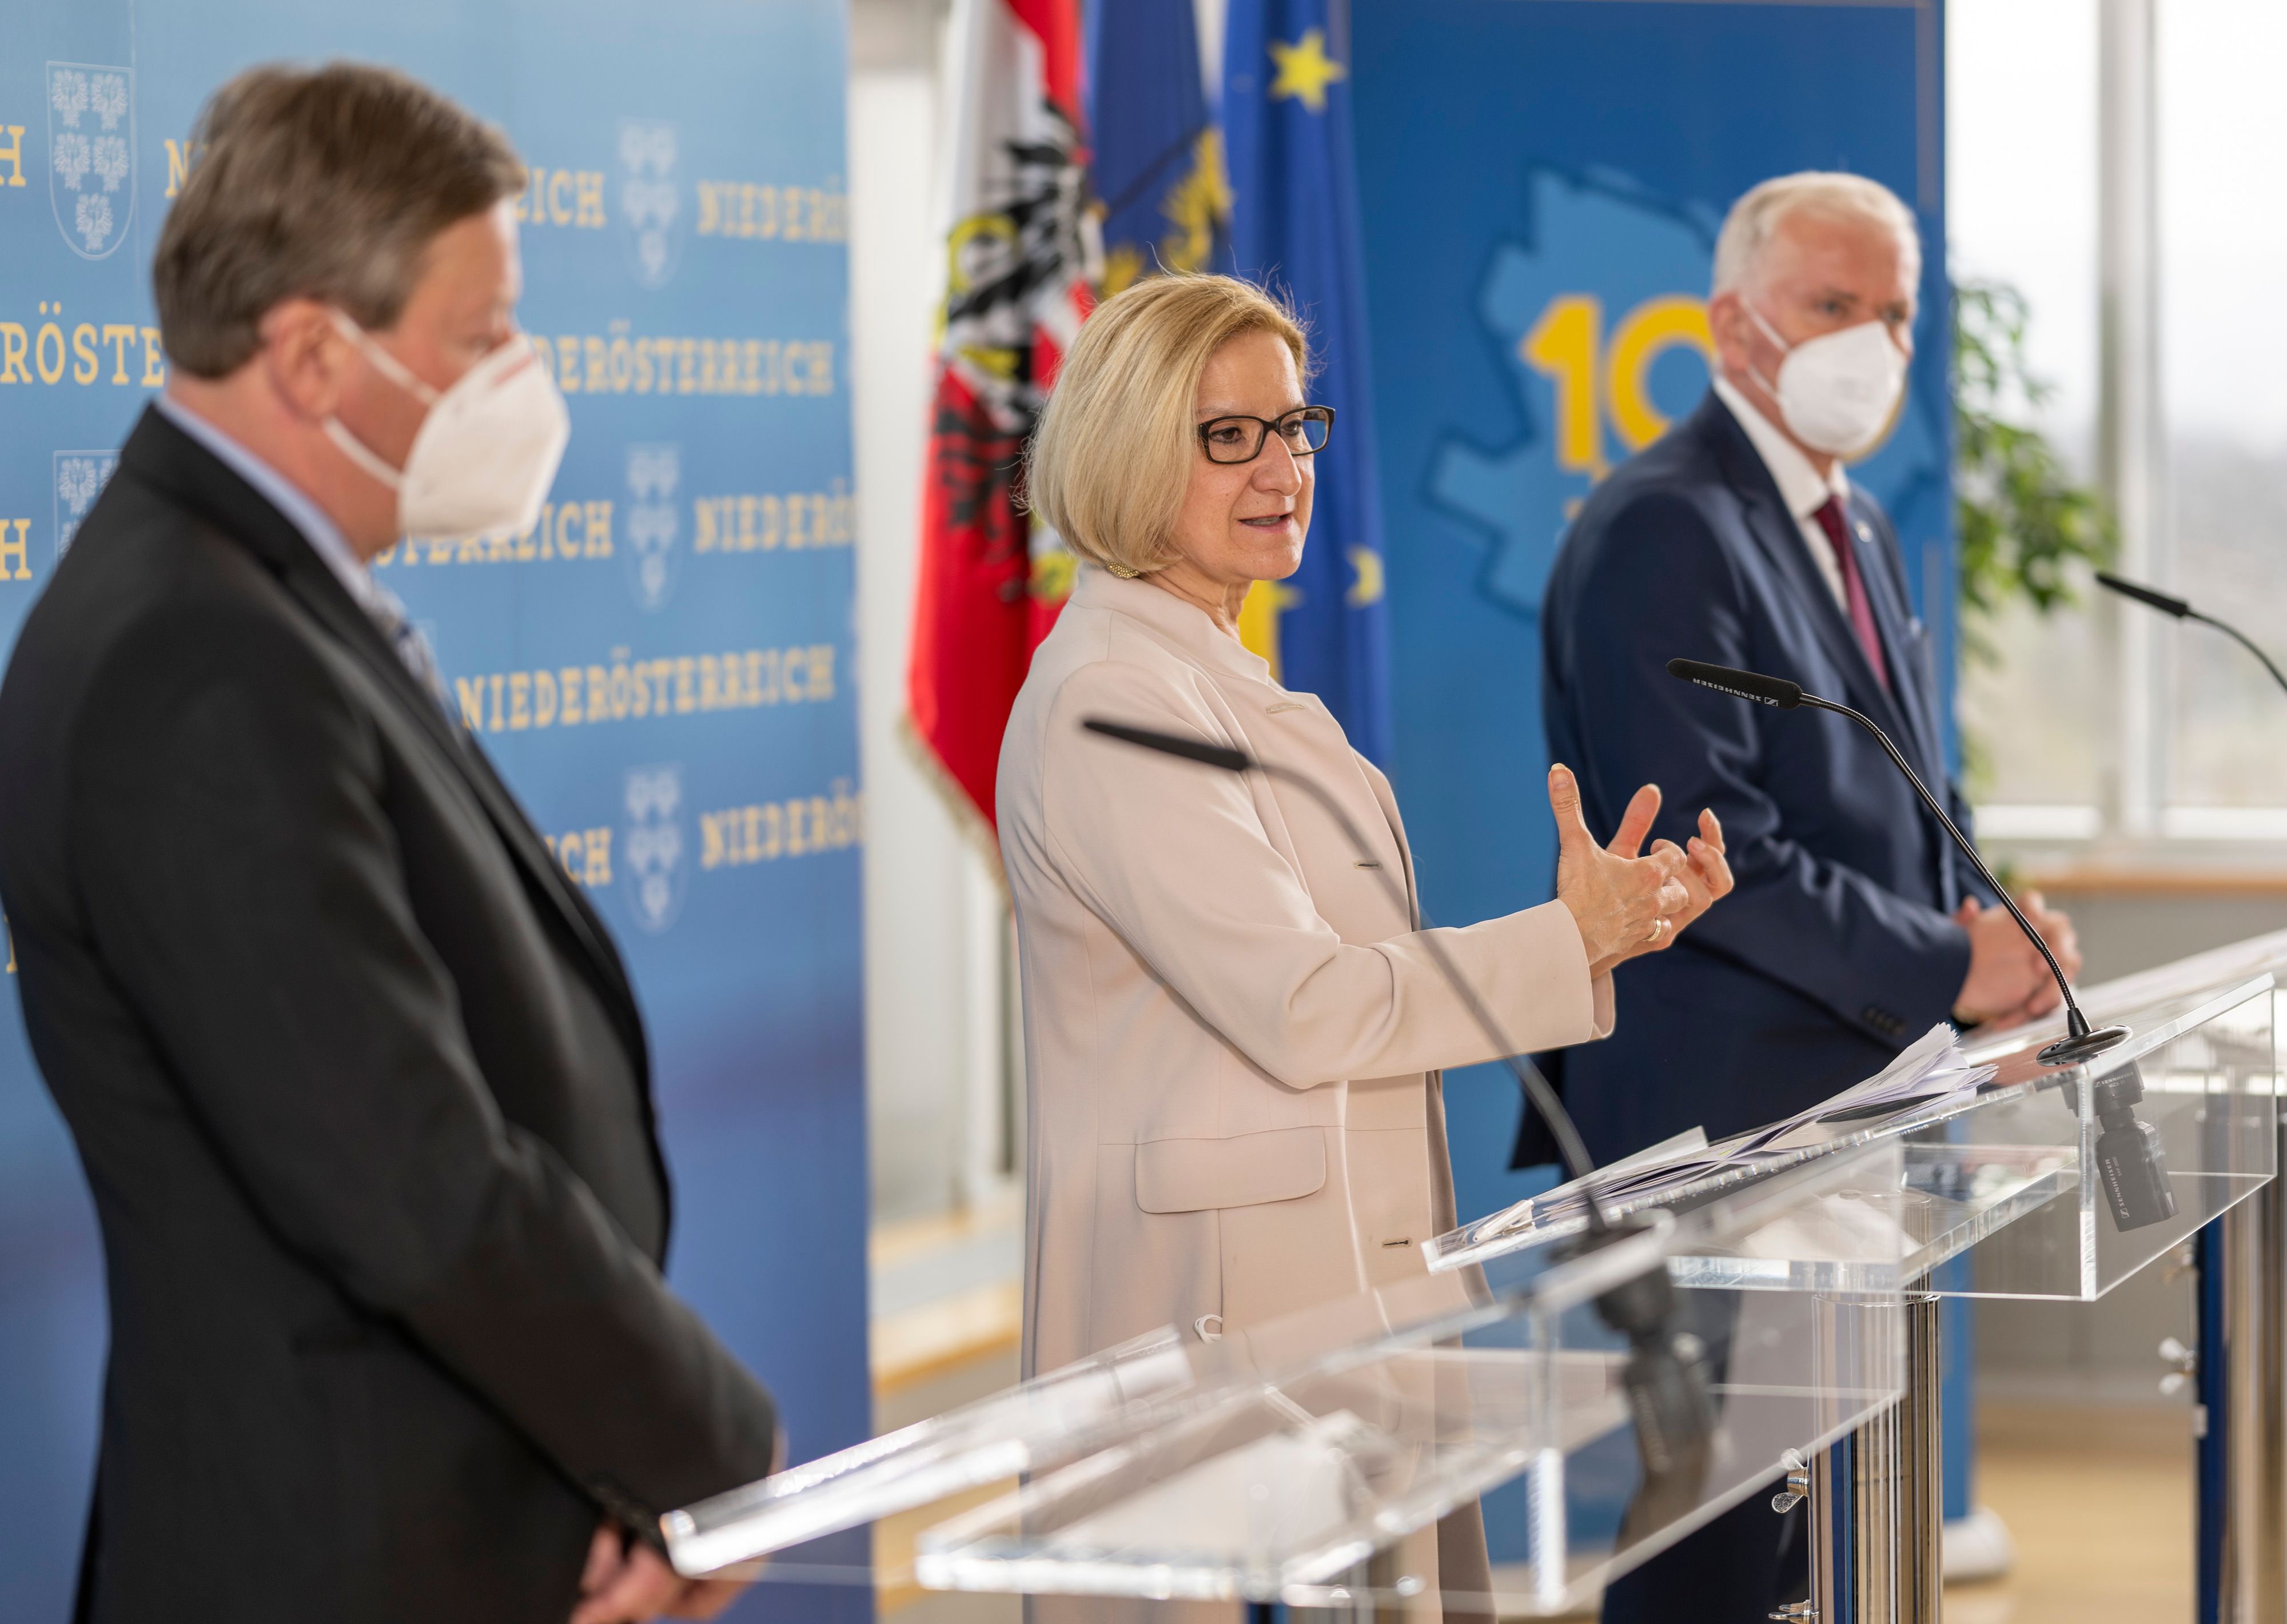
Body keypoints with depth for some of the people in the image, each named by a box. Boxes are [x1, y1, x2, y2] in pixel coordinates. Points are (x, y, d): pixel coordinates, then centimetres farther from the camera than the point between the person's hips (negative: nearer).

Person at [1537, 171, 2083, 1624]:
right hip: (1721, 1121, -9)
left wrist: (1987, 932, 0)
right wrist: (1949, 972, -15)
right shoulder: (1664, 534, -13)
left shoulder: (1860, 533, 17)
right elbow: (1711, 851, -21)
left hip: (1860, 1100, 9)